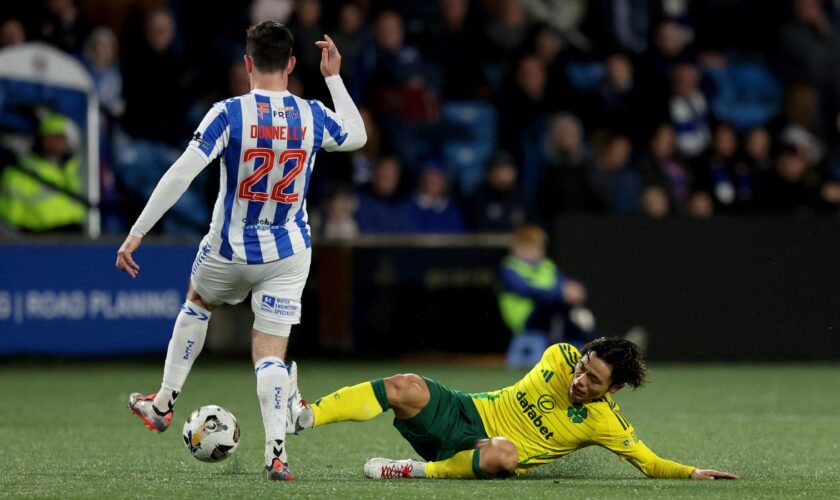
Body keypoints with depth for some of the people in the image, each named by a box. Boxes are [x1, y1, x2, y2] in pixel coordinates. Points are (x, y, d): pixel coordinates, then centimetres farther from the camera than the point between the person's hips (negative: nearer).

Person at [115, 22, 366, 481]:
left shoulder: (230, 113, -17)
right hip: (288, 254, 1)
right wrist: (334, 77, 25)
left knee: (197, 304, 29)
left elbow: (180, 175, -21)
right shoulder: (313, 116, -6)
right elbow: (357, 136, 18)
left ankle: (162, 405, 37)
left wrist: (136, 234, -17)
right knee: (271, 354, 2)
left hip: (229, 250, -1)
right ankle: (276, 451, -17)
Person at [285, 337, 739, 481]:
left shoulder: (606, 424, -9)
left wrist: (693, 472, -18)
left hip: (484, 448, -3)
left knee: (504, 456, -43)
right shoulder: (561, 357, 0)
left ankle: (414, 470, -26)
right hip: (465, 412, 3)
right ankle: (304, 416, -27)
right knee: (408, 387, -26)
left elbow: (651, 463, -5)